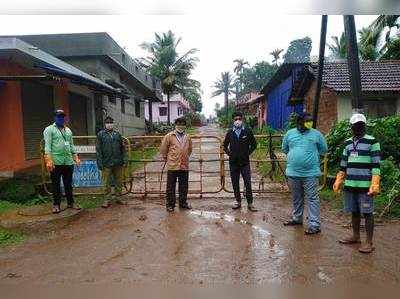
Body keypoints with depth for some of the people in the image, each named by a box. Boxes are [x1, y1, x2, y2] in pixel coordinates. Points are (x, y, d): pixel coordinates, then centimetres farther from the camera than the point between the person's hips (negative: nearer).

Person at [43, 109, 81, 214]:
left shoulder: (68, 130, 17)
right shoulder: (49, 130, 0)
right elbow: (47, 146, -9)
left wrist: (76, 157, 13)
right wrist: (48, 160, -18)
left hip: (68, 162, 5)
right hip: (56, 162, -5)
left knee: (68, 184, 11)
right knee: (56, 184, 3)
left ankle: (70, 202, 21)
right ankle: (56, 204, 14)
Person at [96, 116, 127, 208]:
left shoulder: (117, 134, 11)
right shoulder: (101, 134, 2)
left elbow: (123, 148, 13)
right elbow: (98, 150, -1)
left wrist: (124, 159, 5)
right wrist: (100, 162, -7)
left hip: (118, 163, 3)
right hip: (106, 163, -3)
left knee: (119, 181, 10)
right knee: (107, 183, 3)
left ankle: (118, 197, 24)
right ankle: (108, 199, 15)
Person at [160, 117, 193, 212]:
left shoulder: (188, 137, 9)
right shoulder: (169, 136, -4)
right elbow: (163, 149, 2)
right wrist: (166, 159, 8)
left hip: (184, 166, 4)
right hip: (172, 166, -3)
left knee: (184, 186, 13)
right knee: (171, 187, 5)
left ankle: (183, 203, 28)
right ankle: (170, 204, 17)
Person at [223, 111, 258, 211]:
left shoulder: (247, 131, -1)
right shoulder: (230, 132, 5)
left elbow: (254, 144, 8)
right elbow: (225, 145, 17)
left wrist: (248, 153, 0)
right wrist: (229, 153, 6)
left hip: (245, 162, -2)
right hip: (233, 162, 3)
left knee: (248, 183, -1)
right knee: (235, 183, 9)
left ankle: (250, 203, 9)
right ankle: (238, 201, 23)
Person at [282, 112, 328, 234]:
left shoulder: (316, 134, 1)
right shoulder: (290, 133, 6)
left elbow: (323, 150, 9)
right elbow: (284, 148, 16)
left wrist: (312, 154, 6)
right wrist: (293, 156, 9)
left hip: (310, 173, -3)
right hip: (293, 173, 3)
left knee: (312, 199, -1)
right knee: (296, 198, 17)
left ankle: (315, 224, 5)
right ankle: (297, 218, 35)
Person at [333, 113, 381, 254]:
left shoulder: (372, 142, -3)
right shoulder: (348, 143, 13)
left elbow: (376, 165, -8)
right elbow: (343, 165, 18)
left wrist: (375, 184, -16)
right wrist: (338, 181, 14)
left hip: (365, 186, -5)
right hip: (350, 184, 5)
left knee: (367, 213, 2)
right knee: (354, 212, 15)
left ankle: (369, 242, 12)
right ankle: (355, 236, 30)